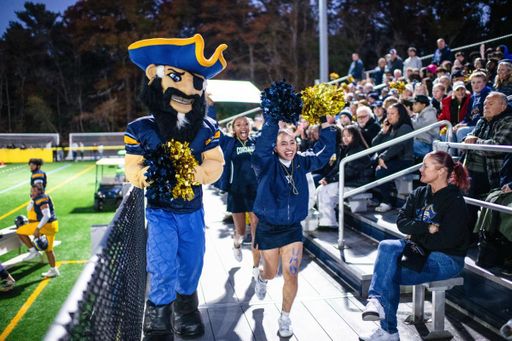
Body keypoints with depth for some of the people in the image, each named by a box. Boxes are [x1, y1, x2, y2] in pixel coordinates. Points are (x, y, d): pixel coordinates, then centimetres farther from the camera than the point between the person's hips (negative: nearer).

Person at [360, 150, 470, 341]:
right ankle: (376, 301, -28)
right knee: (387, 246, -23)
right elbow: (401, 222, -1)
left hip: (447, 259, -6)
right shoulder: (420, 194, 7)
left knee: (390, 274, -23)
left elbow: (445, 241, -19)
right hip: (421, 250, 7)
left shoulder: (455, 202, -13)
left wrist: (415, 236, -7)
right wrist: (427, 228, -16)